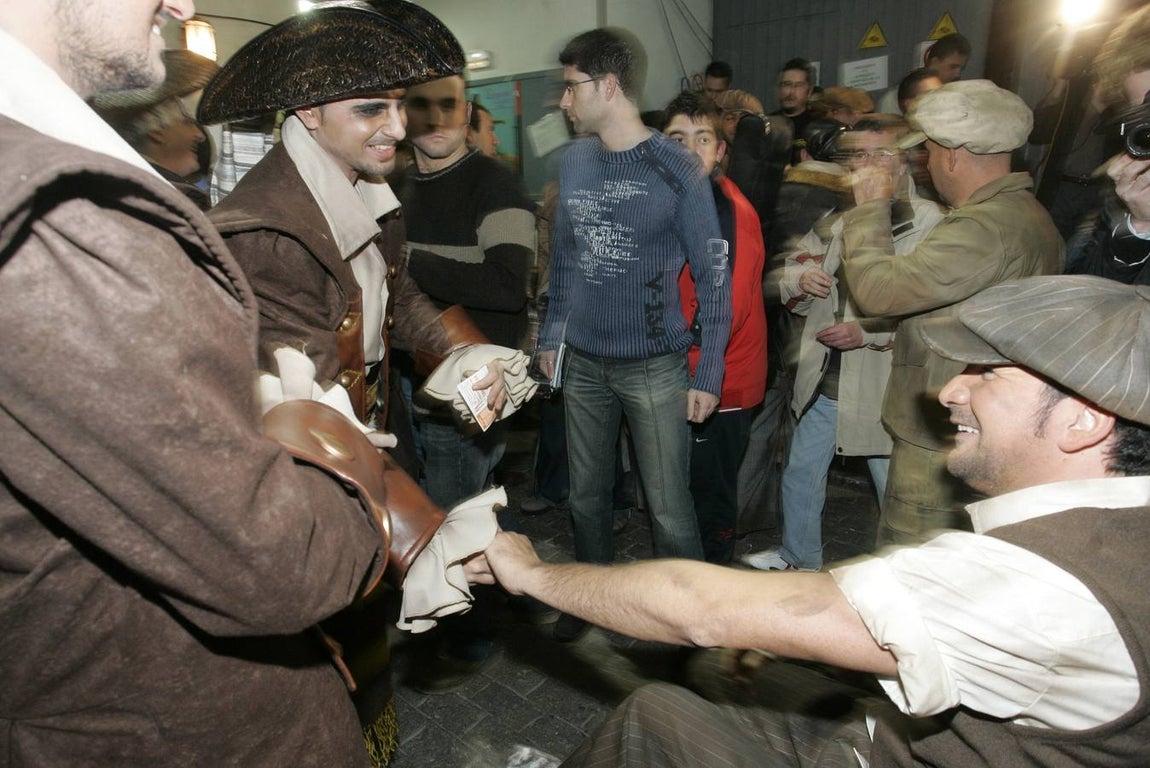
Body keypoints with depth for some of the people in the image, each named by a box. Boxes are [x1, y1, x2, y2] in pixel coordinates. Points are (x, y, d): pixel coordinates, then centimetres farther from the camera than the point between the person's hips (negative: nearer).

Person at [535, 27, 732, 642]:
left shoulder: (676, 171, -10)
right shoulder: (575, 160, 4)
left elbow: (712, 276, -8)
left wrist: (708, 374, -9)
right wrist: (551, 332, 12)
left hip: (654, 367, -4)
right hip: (582, 361, 5)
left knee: (668, 508, 2)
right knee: (586, 494, 17)